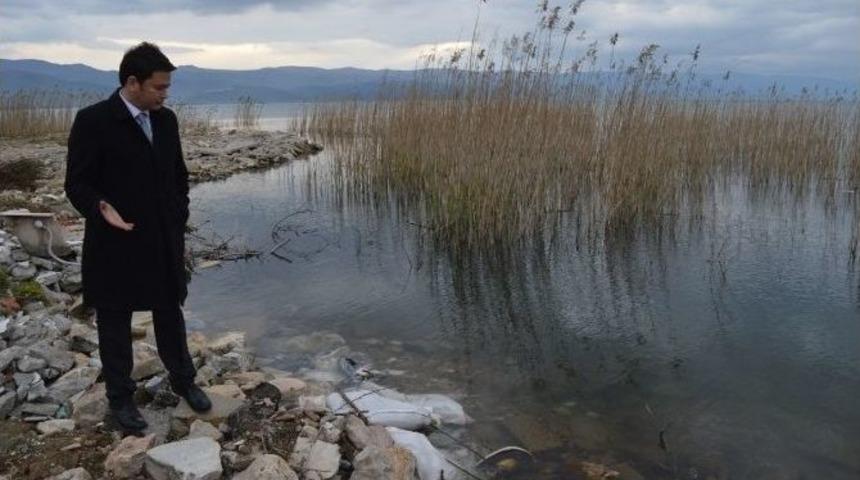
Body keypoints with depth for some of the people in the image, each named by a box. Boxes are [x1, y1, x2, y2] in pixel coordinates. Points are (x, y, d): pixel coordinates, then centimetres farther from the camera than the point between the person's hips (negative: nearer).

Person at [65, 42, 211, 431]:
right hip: (115, 243, -5)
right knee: (114, 322, 10)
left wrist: (179, 225, 9)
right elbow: (76, 182, -10)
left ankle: (182, 380, 34)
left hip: (163, 240, 5)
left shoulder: (166, 120, 5)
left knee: (171, 313, 16)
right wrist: (101, 209, -30)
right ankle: (120, 397, 26)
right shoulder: (93, 120, -12)